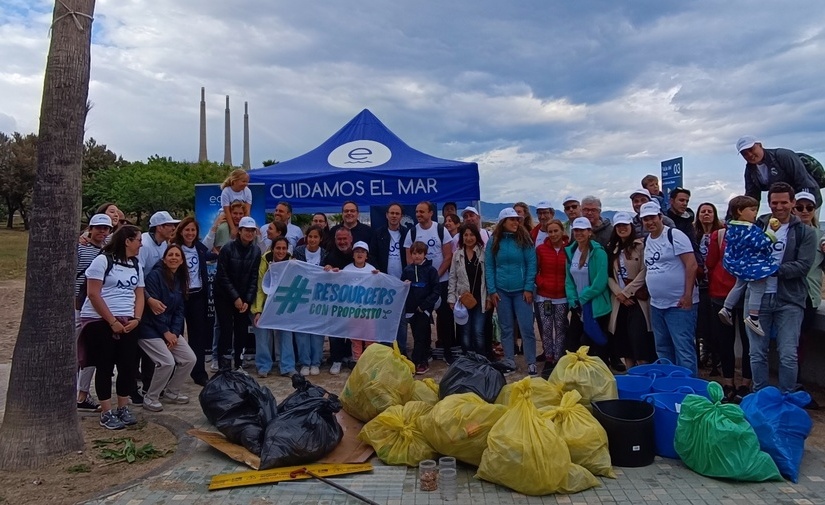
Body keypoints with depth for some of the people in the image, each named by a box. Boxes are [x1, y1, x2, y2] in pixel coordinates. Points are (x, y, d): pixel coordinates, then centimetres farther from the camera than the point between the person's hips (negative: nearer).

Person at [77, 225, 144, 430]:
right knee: (105, 367, 0)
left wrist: (136, 319, -5)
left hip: (127, 322, 6)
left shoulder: (136, 265, 14)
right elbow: (93, 294, -12)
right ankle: (106, 413, 8)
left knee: (128, 365, 3)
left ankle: (123, 408, 17)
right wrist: (112, 321, -15)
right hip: (100, 321, -5)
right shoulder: (102, 260, -6)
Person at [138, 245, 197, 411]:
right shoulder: (155, 275, -12)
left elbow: (179, 310, 9)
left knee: (190, 359, -1)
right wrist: (166, 332, -14)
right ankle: (150, 397, 1)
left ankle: (171, 392, 20)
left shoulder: (180, 280, 10)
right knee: (167, 362, -21)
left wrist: (174, 332, -5)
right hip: (149, 328, -7)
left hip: (170, 329, 7)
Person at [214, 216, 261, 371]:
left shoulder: (256, 251, -2)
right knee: (226, 330, -6)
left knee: (242, 331, 4)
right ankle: (224, 366, 3)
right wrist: (235, 297, -14)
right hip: (224, 296, -3)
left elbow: (254, 277, -2)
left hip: (244, 297, 3)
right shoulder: (228, 249, -13)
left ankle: (239, 364, 17)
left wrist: (248, 300, -9)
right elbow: (222, 276, -12)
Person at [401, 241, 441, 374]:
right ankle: (423, 361, 21)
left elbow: (436, 291, -8)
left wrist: (424, 305, -14)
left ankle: (416, 362, -2)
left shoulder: (431, 270, -5)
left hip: (424, 309, -4)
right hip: (410, 308, 4)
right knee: (419, 336, 11)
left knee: (420, 337, -5)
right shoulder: (407, 270, 5)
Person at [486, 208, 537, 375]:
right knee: (506, 328, 10)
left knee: (526, 327, -2)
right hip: (501, 291, 2)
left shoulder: (524, 240, -2)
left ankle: (531, 363, 7)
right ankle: (509, 362, 19)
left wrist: (529, 288, -9)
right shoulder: (493, 242, 2)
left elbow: (531, 264, -4)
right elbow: (489, 267, 3)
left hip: (521, 291, -2)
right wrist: (492, 291, -3)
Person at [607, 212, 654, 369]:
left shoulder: (640, 244, -6)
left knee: (639, 340, -10)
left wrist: (627, 292, -12)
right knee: (623, 341, 8)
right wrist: (619, 293, -7)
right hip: (619, 300, 5)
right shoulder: (612, 248, 12)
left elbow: (644, 272, -12)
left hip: (637, 298, -5)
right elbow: (609, 275, 8)